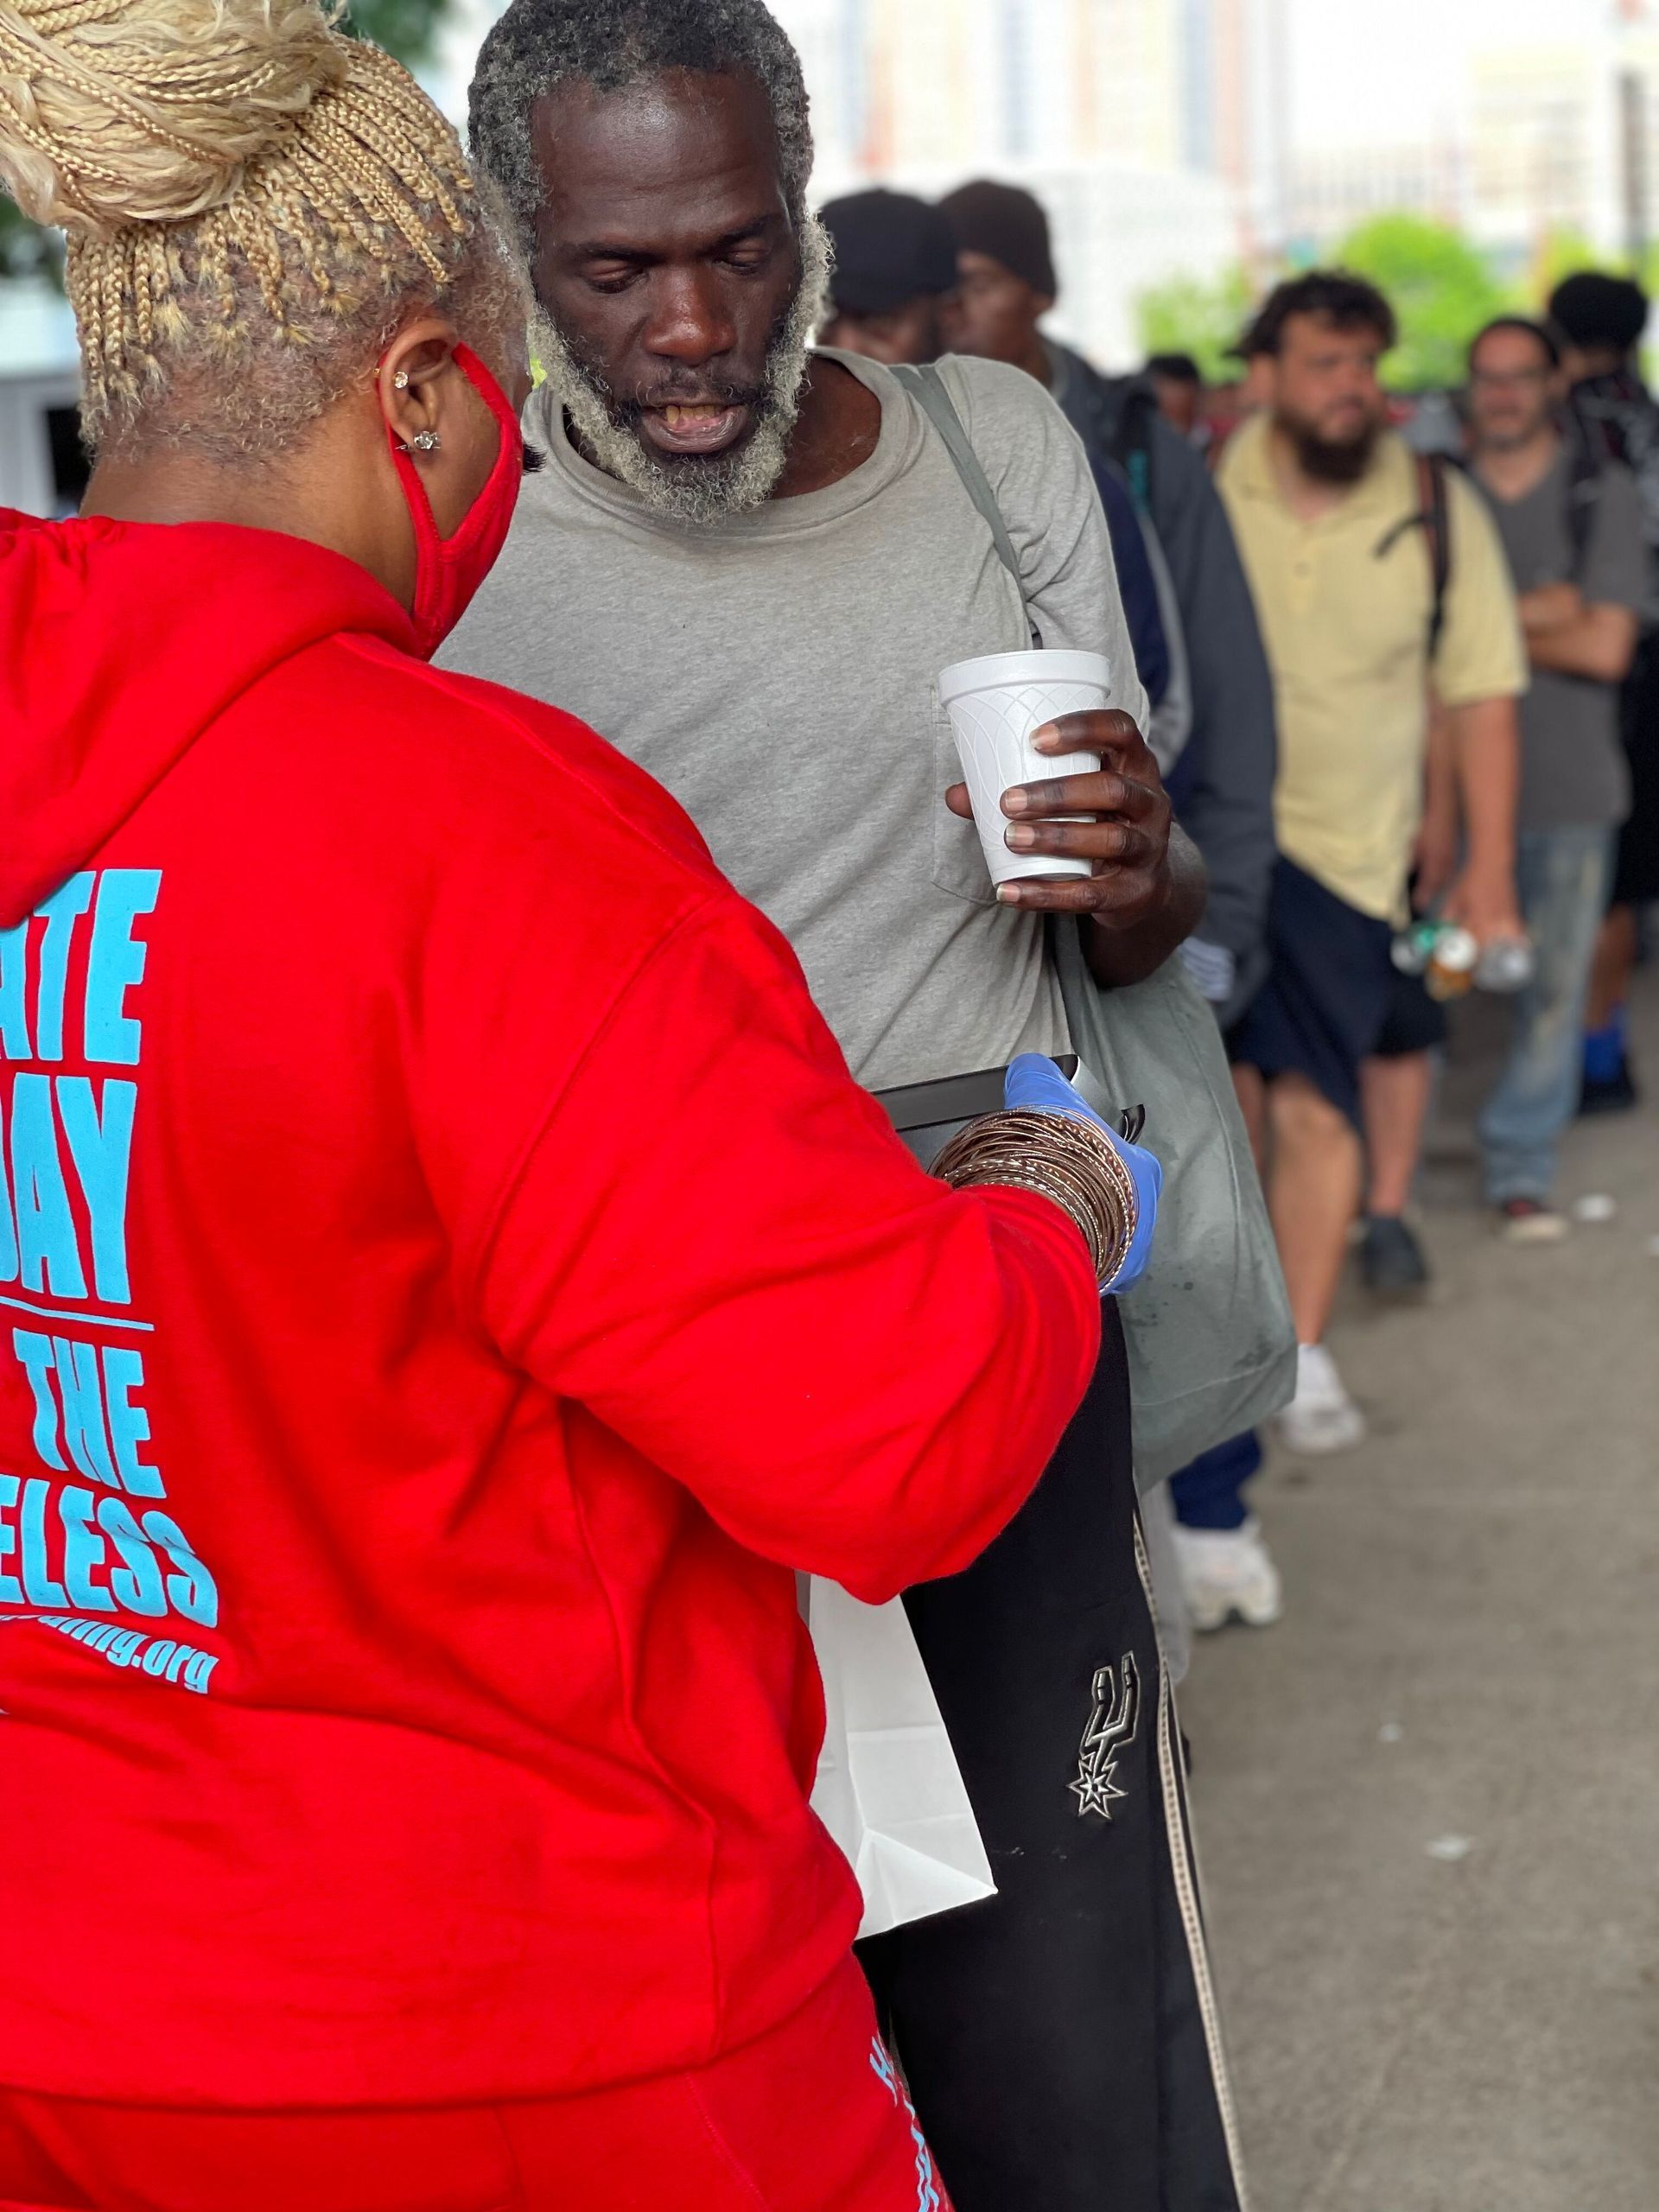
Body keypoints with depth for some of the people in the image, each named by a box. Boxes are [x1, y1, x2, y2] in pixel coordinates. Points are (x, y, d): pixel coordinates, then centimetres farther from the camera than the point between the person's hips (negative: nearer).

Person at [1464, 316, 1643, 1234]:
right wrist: (1545, 608, -11)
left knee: (1555, 984, 4)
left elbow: (1606, 647, -6)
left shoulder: (1603, 492, 3)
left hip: (1569, 785, 0)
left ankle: (1522, 1169, 17)